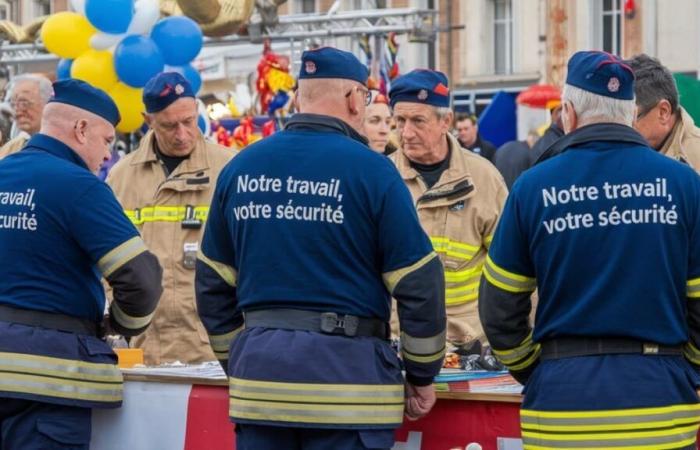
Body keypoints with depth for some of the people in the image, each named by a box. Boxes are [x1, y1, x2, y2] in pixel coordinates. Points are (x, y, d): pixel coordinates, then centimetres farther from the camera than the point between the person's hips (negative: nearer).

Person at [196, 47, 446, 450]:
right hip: (346, 372, -4)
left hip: (258, 369, 5)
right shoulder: (370, 169, -7)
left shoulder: (240, 168, 7)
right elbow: (418, 283, -6)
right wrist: (422, 375, 5)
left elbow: (213, 282, 13)